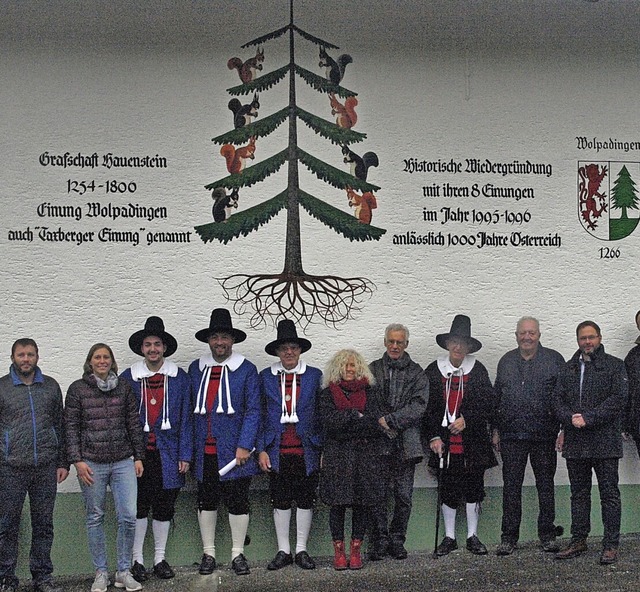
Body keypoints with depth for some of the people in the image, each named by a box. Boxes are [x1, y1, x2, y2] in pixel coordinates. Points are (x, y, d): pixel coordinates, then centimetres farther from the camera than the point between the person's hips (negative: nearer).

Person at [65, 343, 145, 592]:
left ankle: (124, 571, 10)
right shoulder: (77, 389, 1)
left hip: (123, 462, 1)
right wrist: (77, 460, -6)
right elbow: (70, 427, 1)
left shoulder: (124, 387, 7)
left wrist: (138, 457, 8)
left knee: (128, 517, -4)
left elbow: (134, 423, 11)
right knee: (95, 518, 7)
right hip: (91, 464, -1)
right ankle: (101, 572, 19)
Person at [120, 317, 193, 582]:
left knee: (164, 508, 8)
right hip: (137, 453, -1)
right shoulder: (128, 378, 2)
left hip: (167, 455, 1)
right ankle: (137, 560, 15)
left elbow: (185, 419, 4)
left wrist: (185, 455, -1)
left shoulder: (180, 378, 3)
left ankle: (160, 559, 20)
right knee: (138, 507, 3)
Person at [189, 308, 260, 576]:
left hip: (234, 451, -3)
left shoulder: (246, 370, 0)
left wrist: (245, 446, -12)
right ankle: (208, 553, 22)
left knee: (238, 502, 5)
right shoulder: (195, 369, 9)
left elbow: (253, 410, -4)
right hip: (204, 452, 3)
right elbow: (190, 409, 10)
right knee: (206, 502, 10)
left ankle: (237, 554, 18)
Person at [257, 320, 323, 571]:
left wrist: (323, 449, 0)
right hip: (278, 452, 0)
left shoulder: (314, 376, 5)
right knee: (280, 501, 6)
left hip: (306, 451, 0)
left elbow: (322, 415, 5)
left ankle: (301, 550, 17)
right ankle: (283, 551, 17)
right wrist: (261, 449, -1)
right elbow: (259, 416, 6)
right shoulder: (266, 377, 6)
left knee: (305, 500, 6)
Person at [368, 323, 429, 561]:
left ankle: (397, 541, 16)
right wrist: (378, 423, -10)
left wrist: (390, 420, -13)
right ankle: (379, 542, 9)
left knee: (403, 496, 3)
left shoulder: (416, 373, 8)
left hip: (405, 443, 0)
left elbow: (419, 405, -4)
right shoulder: (372, 370, 10)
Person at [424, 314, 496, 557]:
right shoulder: (433, 371, 2)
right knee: (448, 490, 6)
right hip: (444, 442, 0)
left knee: (473, 489, 6)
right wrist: (433, 437, -6)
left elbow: (487, 404, 0)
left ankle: (472, 536, 18)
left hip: (472, 442, 0)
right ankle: (449, 537, 17)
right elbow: (427, 407, 1)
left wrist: (466, 419, -13)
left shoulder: (478, 371, 2)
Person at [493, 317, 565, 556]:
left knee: (546, 486, 6)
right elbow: (496, 397, 16)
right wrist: (496, 430, 13)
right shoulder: (506, 362, 12)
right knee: (511, 487, 3)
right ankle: (509, 538, 11)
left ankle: (547, 535, 17)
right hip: (511, 435, 2)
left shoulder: (554, 360, 3)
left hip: (544, 435, -2)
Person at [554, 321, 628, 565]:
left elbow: (618, 398, -10)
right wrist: (570, 418, -10)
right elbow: (558, 399, 10)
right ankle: (578, 540, 20)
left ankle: (611, 544, 6)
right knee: (579, 493, 11)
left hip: (605, 441, -4)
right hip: (575, 442, 5)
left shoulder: (614, 366, 1)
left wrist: (588, 418, -16)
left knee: (609, 492, 0)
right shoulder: (569, 368, 15)